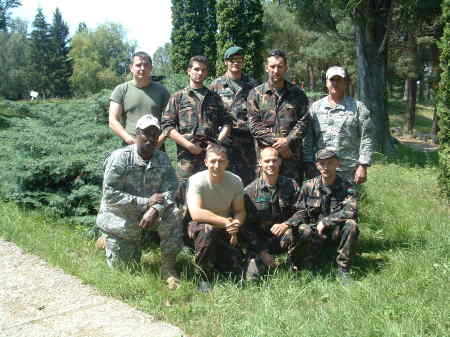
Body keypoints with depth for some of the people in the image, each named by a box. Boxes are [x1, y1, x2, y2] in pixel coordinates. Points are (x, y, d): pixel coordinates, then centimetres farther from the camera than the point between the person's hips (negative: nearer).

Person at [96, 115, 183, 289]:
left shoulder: (162, 159, -1)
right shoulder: (119, 157, -16)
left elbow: (170, 190, -11)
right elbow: (110, 195, -23)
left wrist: (154, 209, -31)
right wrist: (145, 202, -25)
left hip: (150, 214, 3)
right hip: (120, 217, -3)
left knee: (172, 215, -28)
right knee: (123, 267, 2)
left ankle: (168, 267, -14)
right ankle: (108, 241, 35)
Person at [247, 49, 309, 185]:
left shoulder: (297, 94, 11)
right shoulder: (256, 94, 8)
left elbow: (303, 122, 2)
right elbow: (254, 125, -1)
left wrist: (287, 141, -13)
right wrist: (276, 143, -10)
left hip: (292, 155, 1)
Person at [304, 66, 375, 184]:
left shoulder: (358, 107, 5)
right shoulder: (315, 107, 11)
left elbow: (367, 138, 0)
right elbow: (308, 140, 9)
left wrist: (363, 166, -7)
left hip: (348, 171, -2)